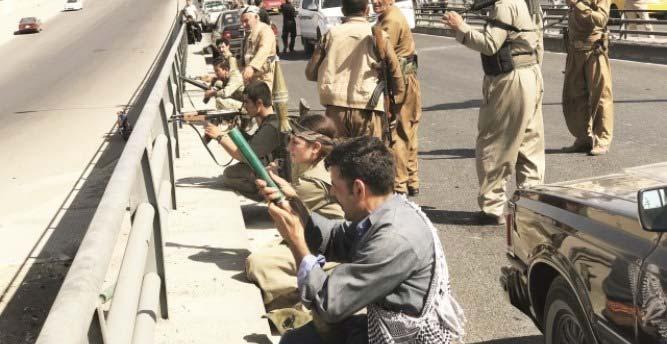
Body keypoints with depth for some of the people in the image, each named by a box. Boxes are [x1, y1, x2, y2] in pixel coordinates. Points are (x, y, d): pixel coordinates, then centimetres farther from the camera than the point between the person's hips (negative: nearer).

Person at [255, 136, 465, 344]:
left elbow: (329, 304, -26)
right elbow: (335, 239, 10)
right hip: (381, 323, 8)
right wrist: (291, 203, -2)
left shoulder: (395, 239, -31)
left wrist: (295, 239, -15)